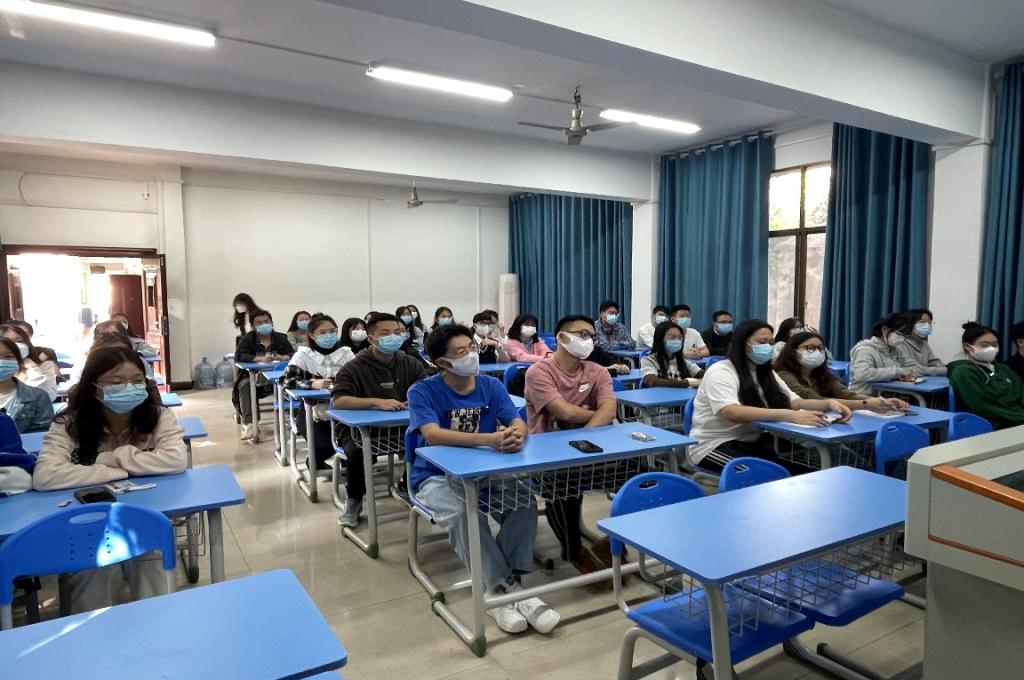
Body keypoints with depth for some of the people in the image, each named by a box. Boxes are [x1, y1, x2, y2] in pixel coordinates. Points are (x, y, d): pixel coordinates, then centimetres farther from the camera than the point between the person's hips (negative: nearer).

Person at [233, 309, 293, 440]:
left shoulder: (281, 338, 9)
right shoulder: (247, 339, 3)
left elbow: (292, 354, -1)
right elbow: (239, 356, -13)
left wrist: (282, 357, -26)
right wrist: (261, 359, -28)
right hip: (252, 375, 0)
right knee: (244, 385, -32)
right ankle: (248, 423, -32)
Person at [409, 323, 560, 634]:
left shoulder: (492, 386, 1)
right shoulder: (423, 391, -12)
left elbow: (519, 423, -9)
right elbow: (433, 435, -28)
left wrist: (516, 434, -37)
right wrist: (491, 439, -41)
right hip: (436, 477, -3)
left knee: (525, 501, -24)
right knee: (464, 512, -35)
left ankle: (501, 585, -17)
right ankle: (505, 587, -24)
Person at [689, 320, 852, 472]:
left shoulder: (767, 373, 14)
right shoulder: (720, 372, -14)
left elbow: (796, 403, 4)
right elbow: (733, 413, -30)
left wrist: (828, 404, -18)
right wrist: (789, 416, -38)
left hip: (752, 442, 8)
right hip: (714, 446, -7)